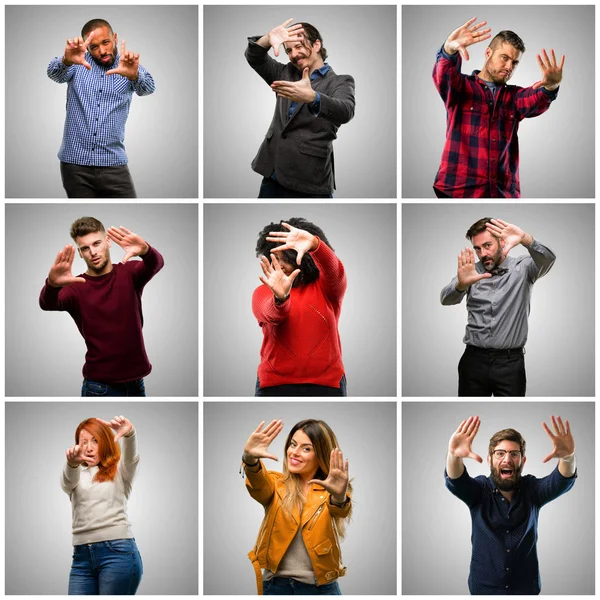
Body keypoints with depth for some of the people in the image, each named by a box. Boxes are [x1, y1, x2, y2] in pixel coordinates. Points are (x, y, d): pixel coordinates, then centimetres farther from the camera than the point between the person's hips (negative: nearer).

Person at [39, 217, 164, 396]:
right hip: (99, 386, -2)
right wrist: (52, 285, -47)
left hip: (135, 382, 2)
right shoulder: (76, 287, -3)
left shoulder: (129, 273, 1)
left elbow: (156, 263, -19)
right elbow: (47, 304, -23)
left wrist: (145, 250, -44)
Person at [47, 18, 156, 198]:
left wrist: (133, 75, -42)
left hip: (113, 164, 0)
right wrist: (66, 60, -42)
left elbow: (147, 88, -16)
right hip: (75, 163, 0)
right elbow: (54, 74, -16)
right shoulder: (78, 64, 4)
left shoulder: (129, 66, 4)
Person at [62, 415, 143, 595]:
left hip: (118, 552, -3)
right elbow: (67, 481, -6)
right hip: (82, 556, 3)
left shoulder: (119, 472, 12)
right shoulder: (76, 476, 19)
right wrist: (72, 463, -32)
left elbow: (131, 457, -11)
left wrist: (129, 434, -35)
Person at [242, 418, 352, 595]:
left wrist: (339, 496, -45)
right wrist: (250, 458, -42)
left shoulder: (328, 490, 0)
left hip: (321, 587, -1)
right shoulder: (276, 484, 2)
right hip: (276, 585, 1)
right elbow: (258, 485, -20)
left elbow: (341, 511, -21)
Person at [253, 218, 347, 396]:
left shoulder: (326, 287, 4)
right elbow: (271, 314, -18)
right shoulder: (262, 292, 4)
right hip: (274, 386, 0)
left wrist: (313, 244, -41)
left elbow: (334, 269, -19)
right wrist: (281, 297, -42)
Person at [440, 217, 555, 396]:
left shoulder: (522, 268, 1)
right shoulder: (471, 271, 6)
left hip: (510, 361, -2)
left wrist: (525, 239, -41)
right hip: (474, 359, 2)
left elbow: (547, 259, -19)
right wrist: (461, 284, -34)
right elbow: (447, 299, -10)